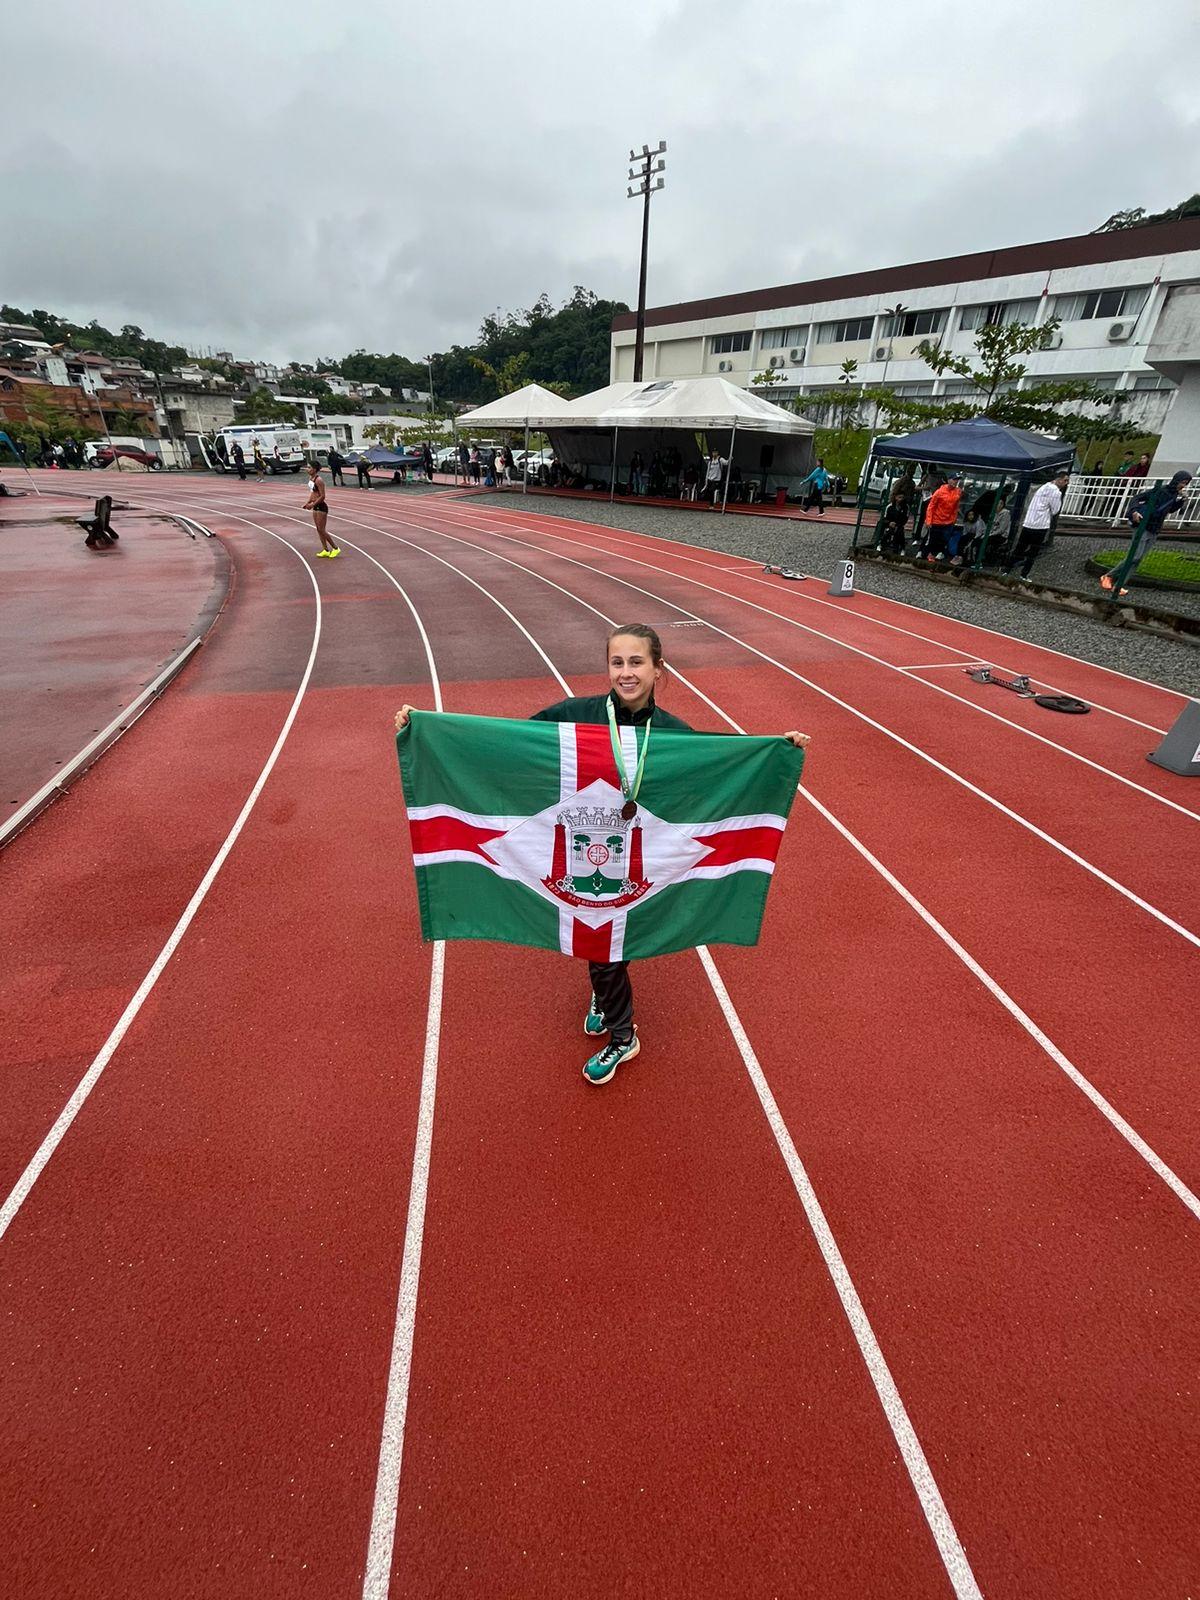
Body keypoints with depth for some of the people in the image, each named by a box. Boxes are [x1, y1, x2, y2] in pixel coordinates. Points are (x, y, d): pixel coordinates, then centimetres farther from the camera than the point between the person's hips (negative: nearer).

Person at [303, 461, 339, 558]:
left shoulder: (319, 480, -19)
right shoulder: (310, 478, 7)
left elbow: (322, 496, -21)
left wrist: (312, 505, -18)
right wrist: (307, 502, 7)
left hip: (321, 507, -9)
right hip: (315, 507, 9)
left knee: (321, 530, -4)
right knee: (318, 529, 11)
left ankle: (335, 548, 8)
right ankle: (325, 550, 18)